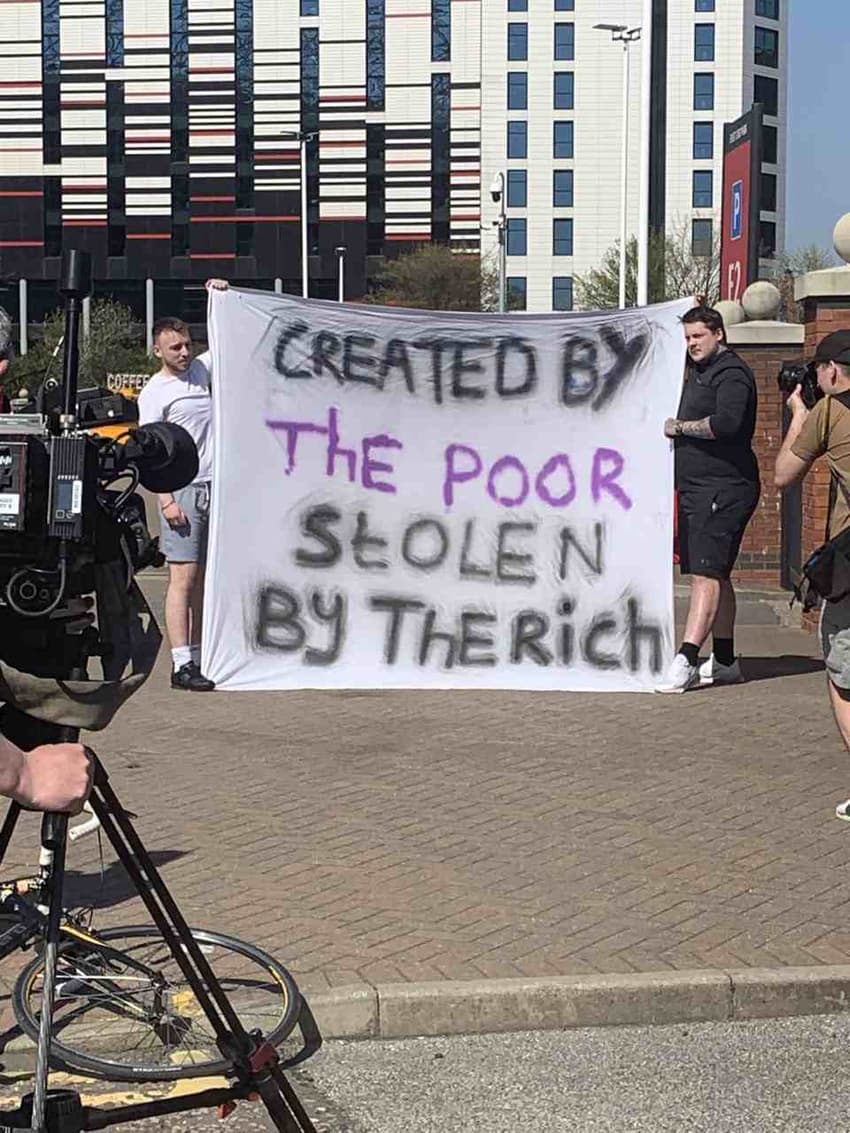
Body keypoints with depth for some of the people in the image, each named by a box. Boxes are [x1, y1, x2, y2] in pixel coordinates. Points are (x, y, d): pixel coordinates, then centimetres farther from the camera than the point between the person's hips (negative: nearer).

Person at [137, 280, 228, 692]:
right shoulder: (154, 393, -2)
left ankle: (197, 658, 14)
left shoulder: (203, 369, 15)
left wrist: (223, 298, 15)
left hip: (216, 487, 6)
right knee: (183, 579, -8)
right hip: (183, 490, -6)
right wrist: (167, 500, -16)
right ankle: (181, 665, -7)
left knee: (203, 580, 8)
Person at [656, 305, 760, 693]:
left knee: (706, 573, -15)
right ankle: (724, 662, 20)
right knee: (715, 576, 13)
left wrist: (679, 426, -14)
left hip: (723, 489, -10)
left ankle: (685, 661, -21)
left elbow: (726, 422, -26)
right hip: (698, 489, 10)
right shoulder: (699, 371, 20)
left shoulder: (731, 373, -10)